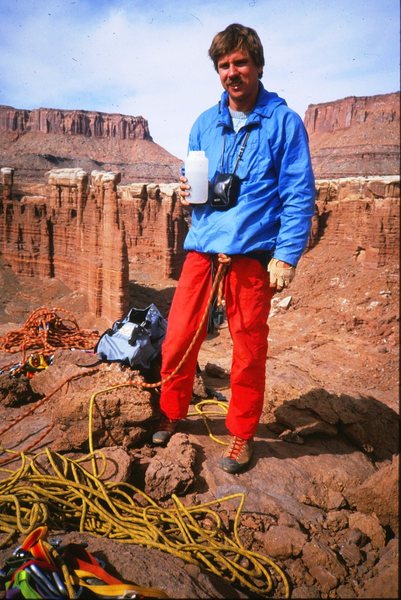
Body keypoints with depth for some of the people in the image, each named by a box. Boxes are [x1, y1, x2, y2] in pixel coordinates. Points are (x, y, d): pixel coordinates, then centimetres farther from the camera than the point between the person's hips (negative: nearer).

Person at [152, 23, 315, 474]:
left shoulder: (283, 121, 1)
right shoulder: (204, 124, 15)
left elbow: (300, 195, -3)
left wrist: (286, 256, -12)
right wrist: (188, 193, 1)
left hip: (251, 254, -4)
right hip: (201, 248, 4)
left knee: (249, 351, 5)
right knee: (177, 339, 5)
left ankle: (241, 434, 26)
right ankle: (171, 414, 30)